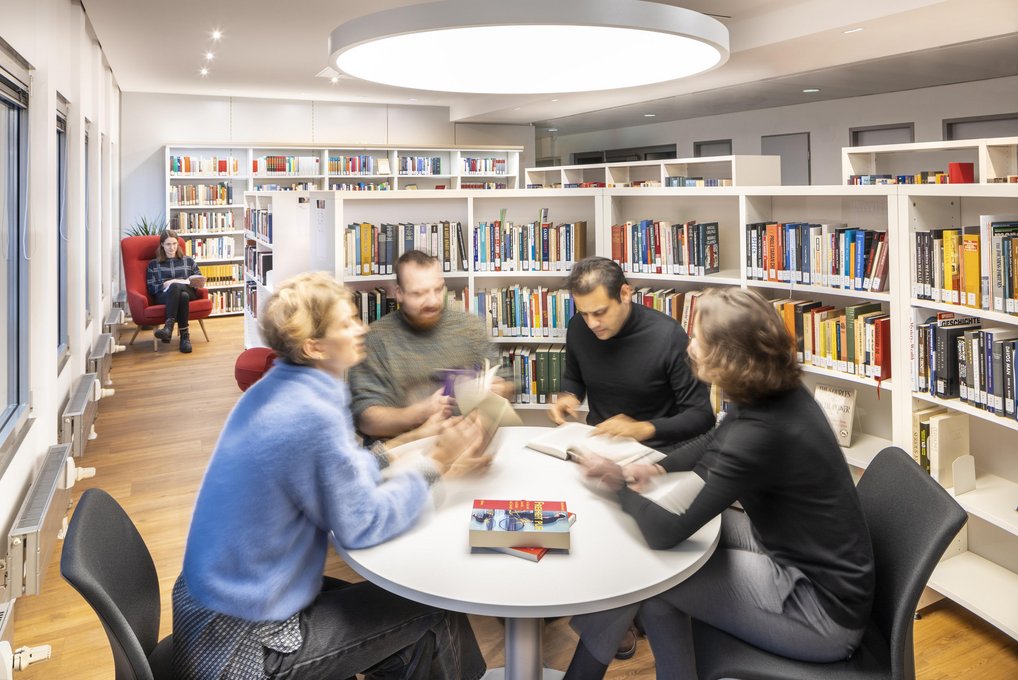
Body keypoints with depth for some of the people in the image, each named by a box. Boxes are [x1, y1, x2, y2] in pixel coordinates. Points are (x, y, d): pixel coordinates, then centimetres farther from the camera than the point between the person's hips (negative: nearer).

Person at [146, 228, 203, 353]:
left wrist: (189, 281, -4)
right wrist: (166, 284, -9)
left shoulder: (189, 260, 24)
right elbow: (151, 289, 9)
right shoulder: (153, 265, 21)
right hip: (164, 295, -1)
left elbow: (200, 280, 18)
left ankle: (169, 327, -51)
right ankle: (184, 335, -50)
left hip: (188, 292, 1)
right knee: (182, 296, -40)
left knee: (175, 287, -39)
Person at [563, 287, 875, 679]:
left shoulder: (761, 433, -30)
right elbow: (713, 444, 18)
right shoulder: (776, 393, -3)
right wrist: (656, 468, 3)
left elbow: (665, 534, -27)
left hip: (823, 610, -8)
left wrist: (619, 484, -10)